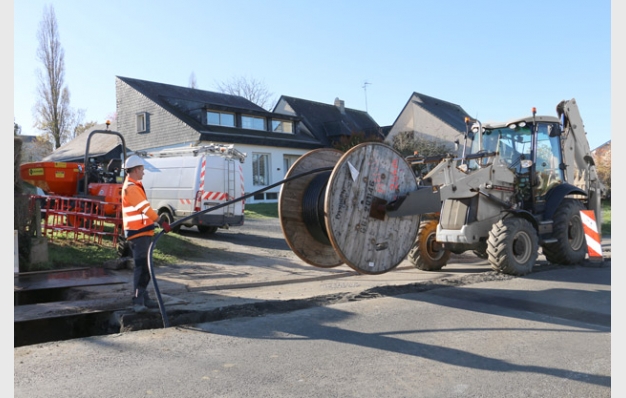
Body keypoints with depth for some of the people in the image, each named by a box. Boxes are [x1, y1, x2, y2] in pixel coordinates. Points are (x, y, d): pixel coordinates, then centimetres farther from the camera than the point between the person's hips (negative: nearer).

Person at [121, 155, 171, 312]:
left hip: (143, 231, 11)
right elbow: (145, 208, -21)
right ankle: (137, 301, -10)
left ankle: (144, 297, 21)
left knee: (145, 267, 14)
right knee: (141, 267, -12)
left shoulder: (134, 186, 19)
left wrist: (155, 222, 21)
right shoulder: (131, 188, -14)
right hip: (138, 233, -11)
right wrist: (161, 222, -23)